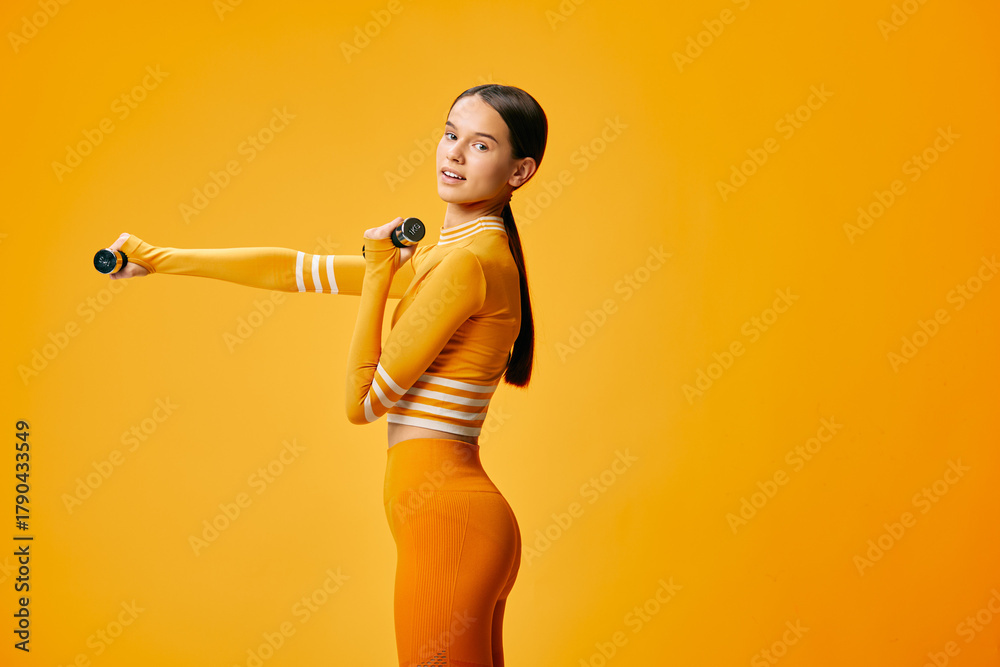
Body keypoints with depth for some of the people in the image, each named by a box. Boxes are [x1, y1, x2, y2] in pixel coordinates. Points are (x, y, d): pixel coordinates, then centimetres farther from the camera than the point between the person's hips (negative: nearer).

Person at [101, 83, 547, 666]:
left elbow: (364, 401, -11)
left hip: (448, 521, -9)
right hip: (457, 515, 9)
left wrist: (378, 271, -5)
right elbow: (301, 270, 17)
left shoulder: (470, 261, -14)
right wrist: (161, 259, 19)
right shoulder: (440, 257, 14)